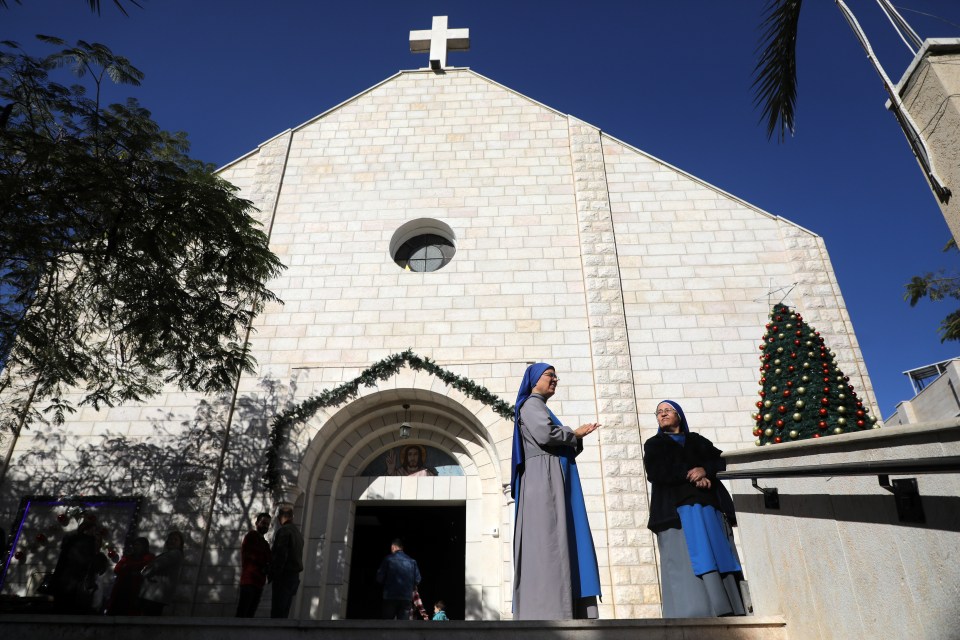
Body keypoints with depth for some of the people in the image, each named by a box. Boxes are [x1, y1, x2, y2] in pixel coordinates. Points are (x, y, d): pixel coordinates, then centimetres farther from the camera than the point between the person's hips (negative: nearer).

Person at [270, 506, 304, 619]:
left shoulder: (283, 531, -9)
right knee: (283, 613, 11)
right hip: (295, 577, 8)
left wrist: (273, 575, -11)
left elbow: (281, 555, -17)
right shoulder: (298, 532, 17)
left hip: (284, 577, -8)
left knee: (276, 613, -7)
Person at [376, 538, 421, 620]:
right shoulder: (412, 561, 7)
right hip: (406, 596, 2)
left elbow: (379, 577, -3)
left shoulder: (388, 559, -2)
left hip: (390, 596, -2)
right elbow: (417, 579, 4)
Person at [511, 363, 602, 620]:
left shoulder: (540, 407, 29)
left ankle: (552, 616, -1)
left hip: (553, 481, 10)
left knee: (558, 544, 2)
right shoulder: (531, 404, -1)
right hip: (544, 477, -10)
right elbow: (545, 434, -19)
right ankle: (547, 615, -19)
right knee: (548, 544, -16)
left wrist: (577, 437, 9)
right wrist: (574, 434, -3)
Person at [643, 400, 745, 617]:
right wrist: (690, 475, -8)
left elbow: (720, 461, 10)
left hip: (708, 507, 3)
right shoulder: (653, 444, 19)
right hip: (676, 509, -3)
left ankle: (727, 612, -11)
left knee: (717, 558, -8)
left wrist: (704, 470, -11)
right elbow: (655, 471, 0)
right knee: (687, 563, -15)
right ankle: (695, 616, -21)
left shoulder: (698, 441, 26)